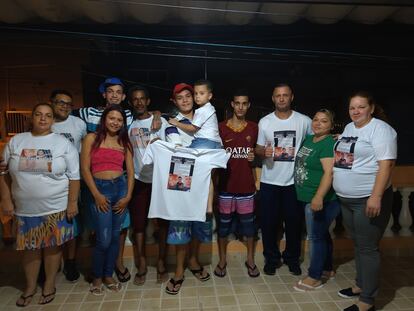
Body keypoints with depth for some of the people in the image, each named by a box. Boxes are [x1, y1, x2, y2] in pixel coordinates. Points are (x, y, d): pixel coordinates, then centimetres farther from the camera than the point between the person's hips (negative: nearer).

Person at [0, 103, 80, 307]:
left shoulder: (63, 143, -3)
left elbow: (74, 176, -4)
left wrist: (73, 202, -8)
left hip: (56, 207, -2)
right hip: (25, 208, 2)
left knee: (52, 246, 10)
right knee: (30, 247, 14)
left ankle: (49, 285, 30)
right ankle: (30, 287, 34)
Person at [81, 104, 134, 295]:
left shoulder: (124, 142, 11)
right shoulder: (92, 138, 2)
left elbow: (130, 171, 8)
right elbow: (85, 169, -4)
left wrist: (128, 195, -2)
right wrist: (97, 195, -11)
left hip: (121, 188, 4)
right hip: (100, 188, -3)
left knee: (115, 236, 10)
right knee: (103, 240, -4)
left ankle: (108, 276, 28)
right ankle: (97, 277, 20)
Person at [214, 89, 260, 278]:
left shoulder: (254, 128, 5)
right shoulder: (221, 127, -1)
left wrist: (254, 156, -3)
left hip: (247, 184, 1)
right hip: (226, 184, -1)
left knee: (248, 223, 11)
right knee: (223, 223, 10)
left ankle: (250, 260, 30)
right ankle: (222, 260, 28)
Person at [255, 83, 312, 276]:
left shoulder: (304, 121, 0)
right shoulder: (264, 122, 2)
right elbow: (258, 149, 7)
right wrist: (264, 152, -15)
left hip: (294, 180, 0)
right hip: (270, 181, 1)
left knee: (294, 222, 11)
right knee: (269, 223, 7)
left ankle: (292, 258, 32)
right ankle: (271, 258, 27)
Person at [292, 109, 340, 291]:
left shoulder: (329, 144, -15)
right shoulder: (308, 139, 10)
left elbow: (329, 172, -25)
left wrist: (319, 197, -33)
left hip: (322, 200, -8)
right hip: (308, 198, 8)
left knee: (316, 237, 1)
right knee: (322, 234, 19)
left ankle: (314, 278, 14)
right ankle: (327, 269, 35)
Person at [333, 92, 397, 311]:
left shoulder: (380, 129, -11)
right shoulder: (348, 128, 13)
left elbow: (386, 164, -19)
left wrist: (376, 197, -25)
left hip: (368, 199, -7)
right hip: (346, 199, 8)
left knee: (367, 248, 1)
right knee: (357, 244, 18)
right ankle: (361, 285, 35)